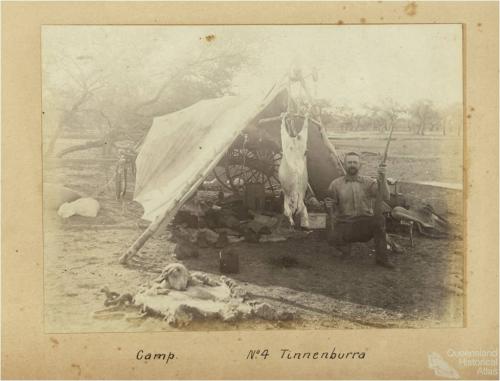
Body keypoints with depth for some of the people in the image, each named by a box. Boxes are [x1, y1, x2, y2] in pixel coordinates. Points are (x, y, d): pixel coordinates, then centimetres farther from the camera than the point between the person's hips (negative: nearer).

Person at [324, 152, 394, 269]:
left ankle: (381, 257, -18)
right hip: (344, 225, 0)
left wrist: (382, 179, -27)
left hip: (365, 225, 0)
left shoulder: (368, 182, 4)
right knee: (332, 238, -34)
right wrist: (328, 206, -13)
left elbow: (385, 197, -13)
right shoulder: (336, 184, 4)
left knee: (380, 219, -33)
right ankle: (345, 246, 5)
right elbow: (332, 211, 11)